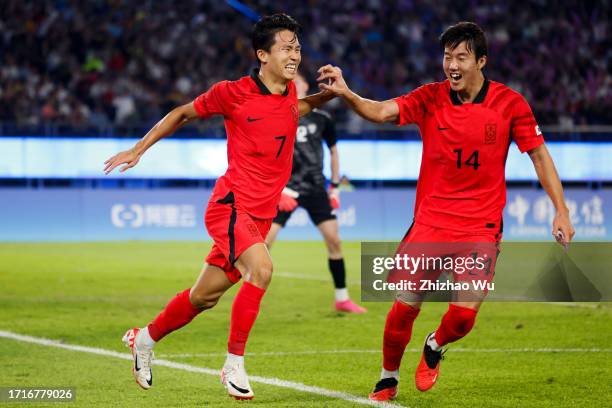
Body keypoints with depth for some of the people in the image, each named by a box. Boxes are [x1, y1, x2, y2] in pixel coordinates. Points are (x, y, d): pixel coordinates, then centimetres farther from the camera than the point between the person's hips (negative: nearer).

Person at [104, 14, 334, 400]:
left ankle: (145, 339, 38)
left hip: (261, 216, 6)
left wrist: (329, 94, 16)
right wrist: (138, 149, 9)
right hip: (231, 205, -6)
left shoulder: (290, 92, 6)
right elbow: (182, 114, 6)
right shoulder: (232, 93, -10)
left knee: (205, 296, 14)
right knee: (261, 268, -30)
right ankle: (235, 364, -19)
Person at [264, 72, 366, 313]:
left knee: (334, 241, -4)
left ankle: (342, 299, 10)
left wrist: (335, 187, 13)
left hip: (315, 189, 2)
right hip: (286, 189, -2)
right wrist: (279, 188, -14)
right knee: (265, 241, -13)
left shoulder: (321, 119, 3)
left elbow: (333, 150, 16)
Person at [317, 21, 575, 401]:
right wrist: (345, 92, -37)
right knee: (405, 307, -4)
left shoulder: (510, 103, -6)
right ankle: (388, 380, 21)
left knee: (463, 315, -9)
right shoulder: (429, 98, -4)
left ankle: (434, 348, 27)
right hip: (431, 220, 1)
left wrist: (561, 211, -3)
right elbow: (381, 111, -18)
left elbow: (539, 155, 1)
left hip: (481, 225, -1)